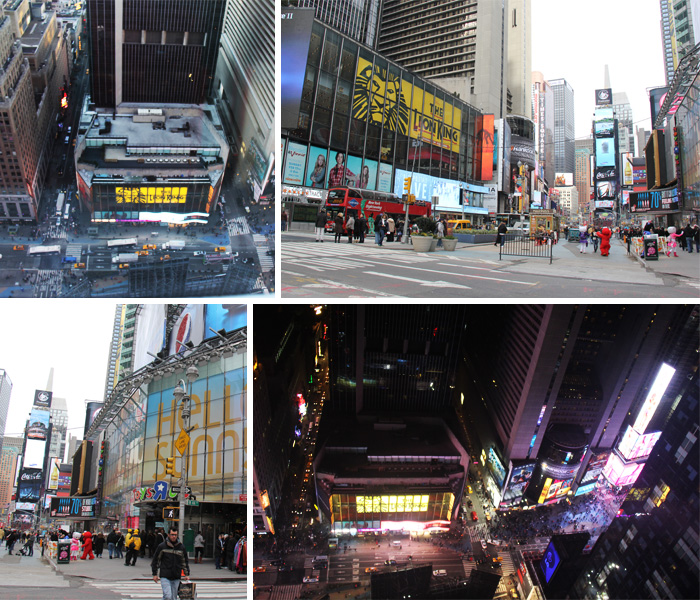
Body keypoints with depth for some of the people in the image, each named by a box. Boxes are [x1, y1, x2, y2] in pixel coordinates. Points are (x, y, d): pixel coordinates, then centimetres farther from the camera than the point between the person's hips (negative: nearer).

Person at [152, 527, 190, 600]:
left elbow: (185, 562, 16)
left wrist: (187, 574, 11)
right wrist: (155, 574, 3)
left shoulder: (181, 548, 8)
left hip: (176, 578, 3)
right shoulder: (162, 546, -1)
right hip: (165, 577, -3)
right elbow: (155, 561, 6)